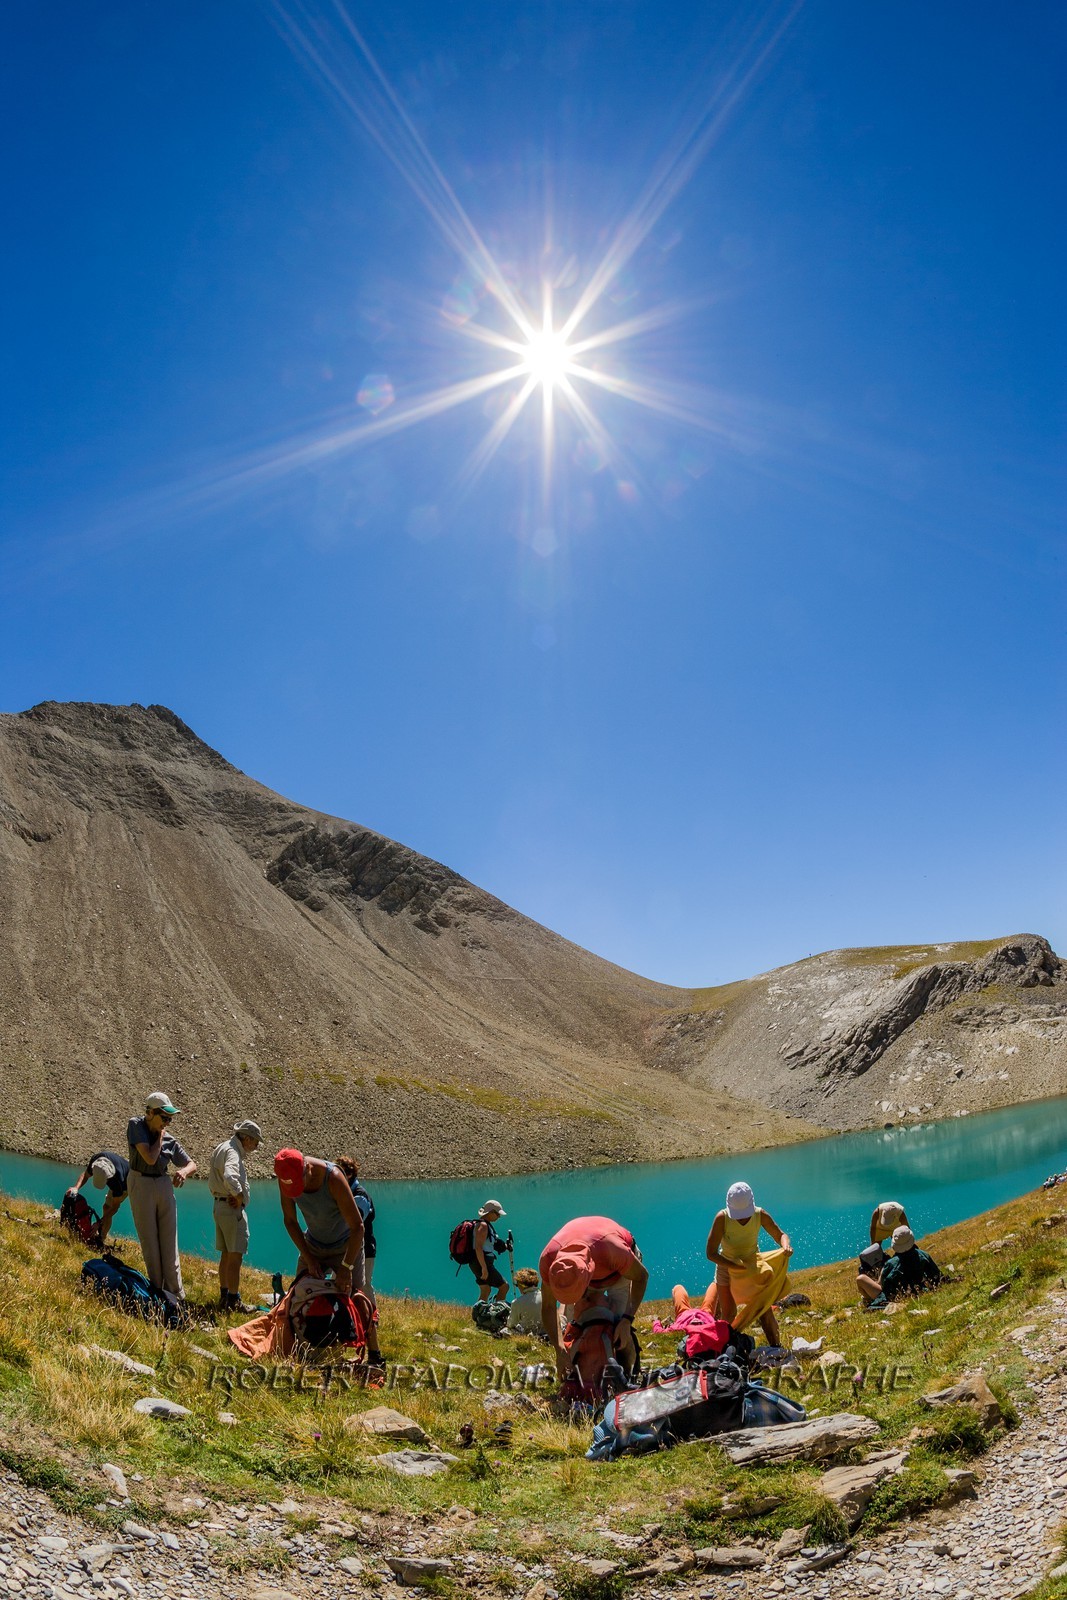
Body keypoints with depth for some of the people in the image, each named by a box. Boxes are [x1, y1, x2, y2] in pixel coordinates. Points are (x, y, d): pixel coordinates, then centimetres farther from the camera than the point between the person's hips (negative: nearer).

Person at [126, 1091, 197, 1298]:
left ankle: (175, 1292, 8)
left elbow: (192, 1164, 9)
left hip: (165, 1186, 3)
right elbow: (150, 1158, -18)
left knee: (169, 1242, 3)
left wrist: (184, 1171, -13)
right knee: (149, 1241, 2)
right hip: (141, 1186, -3)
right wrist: (160, 1135, -7)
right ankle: (156, 1290, 10)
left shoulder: (169, 1140, 4)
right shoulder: (136, 1126, -8)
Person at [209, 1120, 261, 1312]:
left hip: (219, 1205, 10)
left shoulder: (222, 1148, 15)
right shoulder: (232, 1152, -17)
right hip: (232, 1208, -10)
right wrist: (239, 1196, -22)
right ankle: (233, 1301, 0)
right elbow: (229, 1177, -36)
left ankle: (224, 1297, 26)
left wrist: (217, 1196, 11)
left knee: (226, 1255, 18)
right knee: (235, 1255, -4)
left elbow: (212, 1182, 24)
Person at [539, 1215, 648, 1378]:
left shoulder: (614, 1250, -46)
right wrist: (559, 1350, -26)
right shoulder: (549, 1259, -37)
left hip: (617, 1272, -3)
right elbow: (548, 1307, -20)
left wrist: (627, 1320, -29)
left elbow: (641, 1276, -24)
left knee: (621, 1330, -17)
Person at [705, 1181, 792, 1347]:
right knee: (728, 1314, 4)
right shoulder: (722, 1218, -29)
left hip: (753, 1266, 2)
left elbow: (780, 1235, -7)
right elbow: (711, 1253, -26)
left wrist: (786, 1245, -31)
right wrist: (737, 1266, -36)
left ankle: (776, 1346, 11)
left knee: (764, 1308, -5)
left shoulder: (760, 1215, -22)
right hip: (726, 1267, -1)